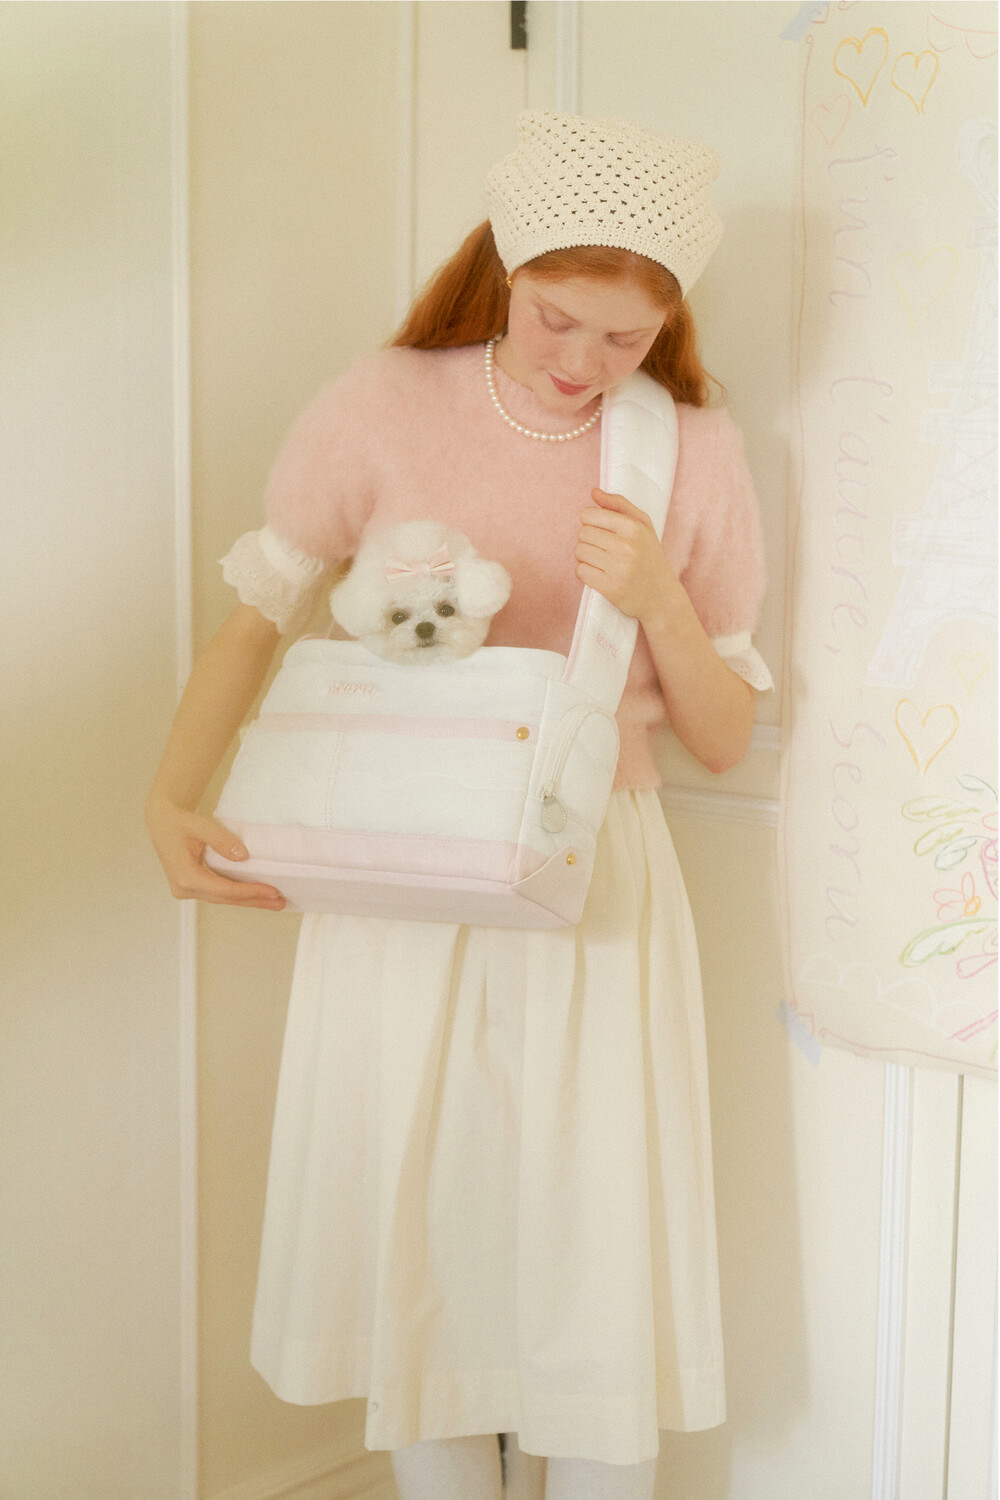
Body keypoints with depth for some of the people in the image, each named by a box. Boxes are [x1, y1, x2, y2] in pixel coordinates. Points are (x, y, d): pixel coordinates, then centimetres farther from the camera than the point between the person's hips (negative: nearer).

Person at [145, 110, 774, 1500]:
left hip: (595, 894, 0)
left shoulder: (697, 452, -1)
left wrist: (660, 604, -15)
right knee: (417, 1249, 8)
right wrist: (172, 798, -12)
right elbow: (259, 614, 3)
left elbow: (723, 739, 4)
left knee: (598, 1270, 2)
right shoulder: (383, 410, -4)